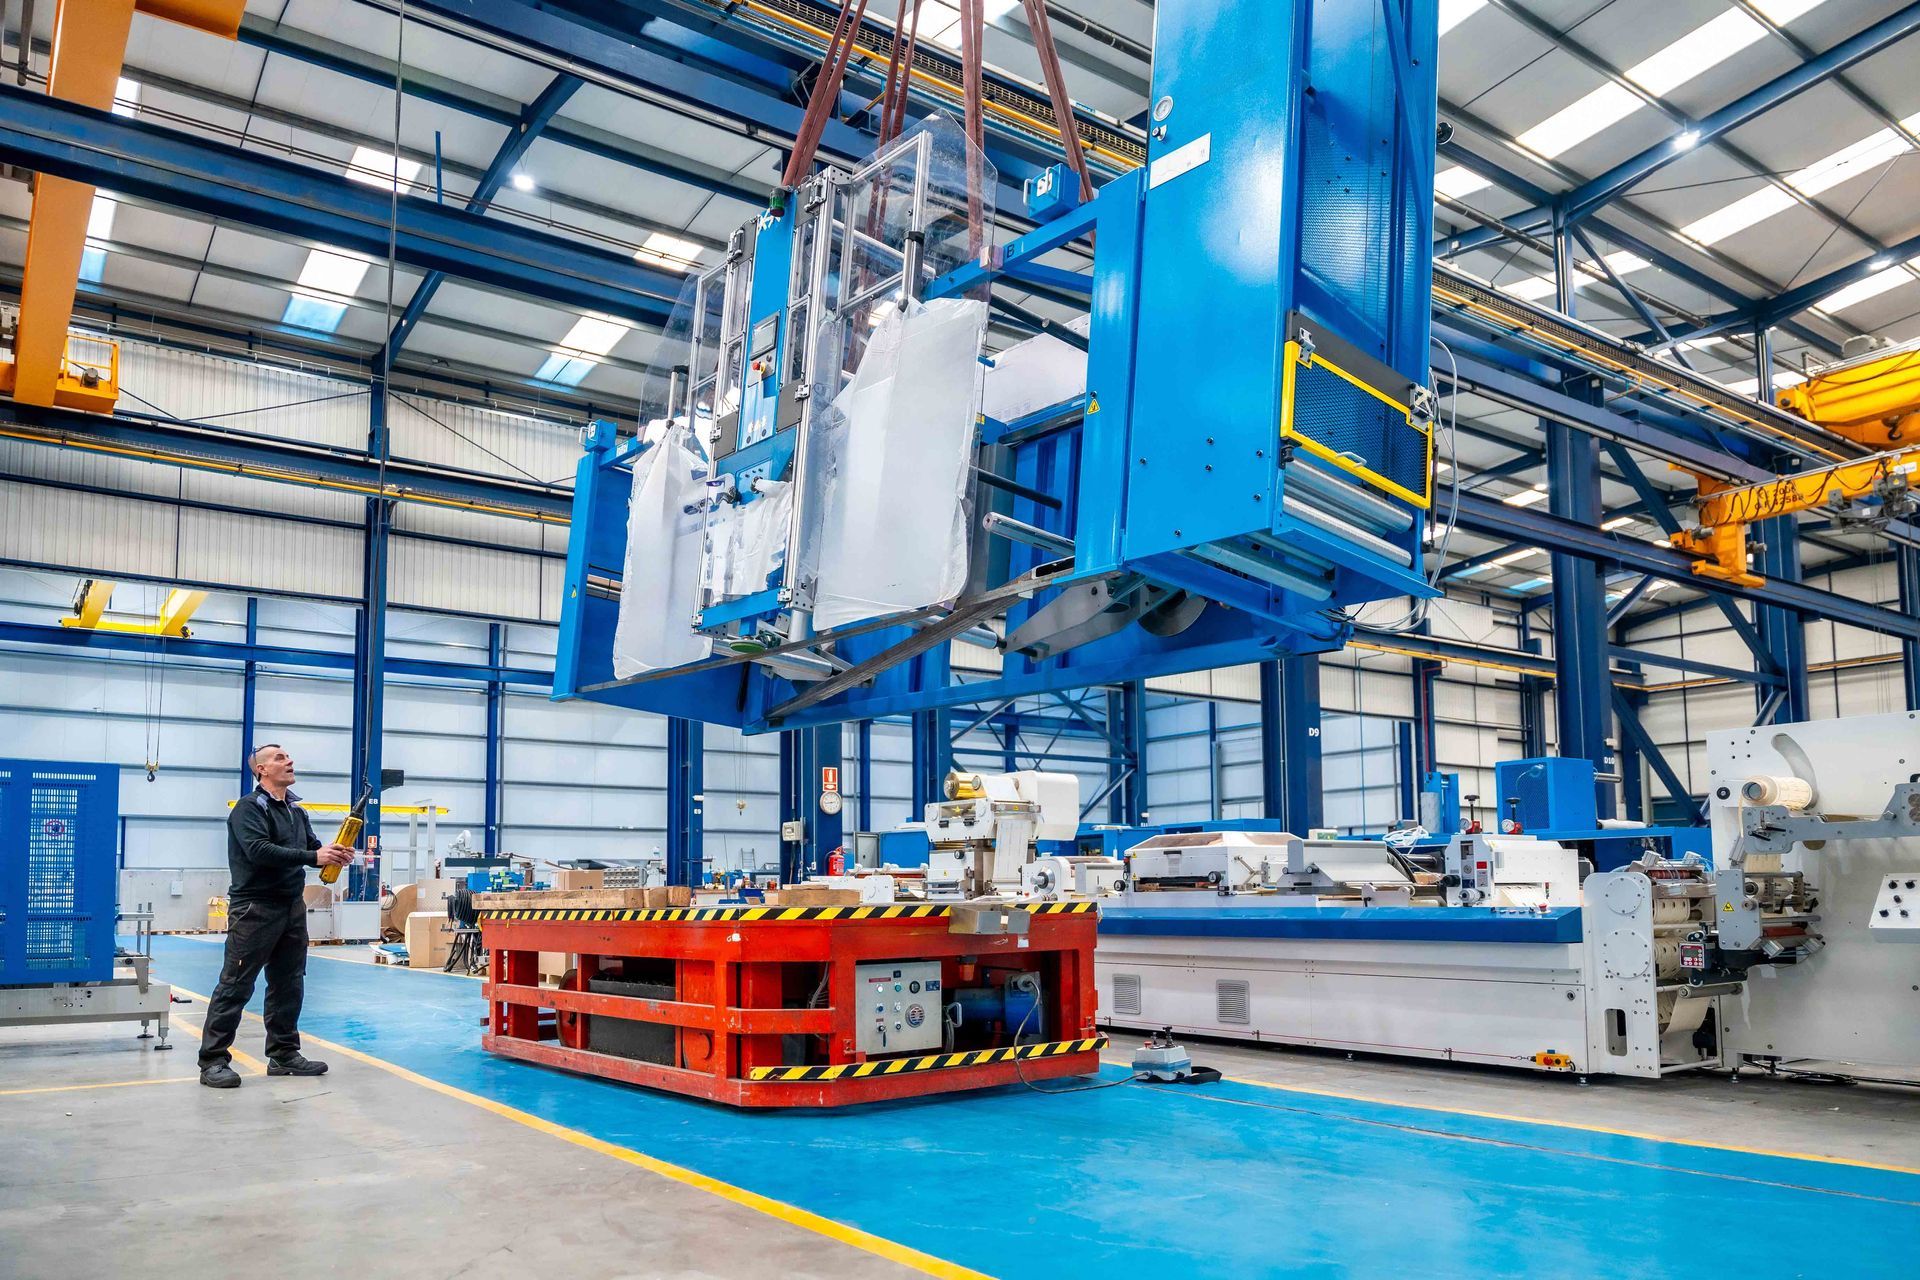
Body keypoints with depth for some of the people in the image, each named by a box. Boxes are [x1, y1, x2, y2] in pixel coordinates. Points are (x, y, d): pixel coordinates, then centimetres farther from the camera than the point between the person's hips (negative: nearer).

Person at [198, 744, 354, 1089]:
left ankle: (283, 1054, 21)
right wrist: (313, 858, -25)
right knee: (236, 985, -5)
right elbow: (259, 850, -23)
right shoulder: (249, 807, -9)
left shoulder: (296, 810, 16)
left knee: (288, 985, 12)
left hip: (292, 906, 8)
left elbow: (313, 846, 13)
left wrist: (335, 855, -10)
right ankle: (213, 1061, 1)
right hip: (255, 908, -8)